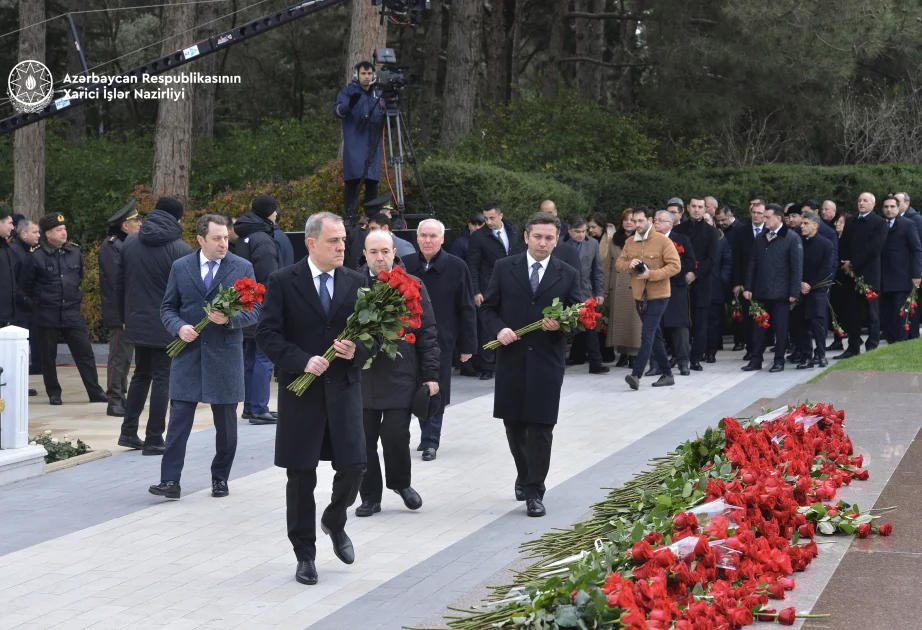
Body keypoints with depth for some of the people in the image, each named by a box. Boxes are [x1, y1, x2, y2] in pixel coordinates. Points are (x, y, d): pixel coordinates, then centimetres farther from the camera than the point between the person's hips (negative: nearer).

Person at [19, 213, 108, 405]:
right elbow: (25, 285, 0)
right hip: (47, 316, -3)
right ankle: (54, 393, 18)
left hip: (72, 312, 3)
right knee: (48, 356, 6)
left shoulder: (75, 252, 2)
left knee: (85, 352, 1)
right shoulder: (36, 257, -10)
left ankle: (95, 391, 6)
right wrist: (39, 300, 7)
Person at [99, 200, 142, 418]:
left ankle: (121, 399, 19)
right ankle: (115, 402, 0)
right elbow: (116, 280, -18)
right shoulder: (111, 245, -12)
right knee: (119, 357, -5)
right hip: (120, 312, -9)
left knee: (125, 356, 13)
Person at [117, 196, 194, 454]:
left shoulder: (130, 243, 4)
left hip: (137, 323, 6)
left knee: (141, 375, 19)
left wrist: (125, 316, 19)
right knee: (162, 379, 1)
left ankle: (128, 431, 19)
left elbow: (119, 285, 10)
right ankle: (154, 439, 3)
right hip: (166, 325, -5)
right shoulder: (181, 250, -13)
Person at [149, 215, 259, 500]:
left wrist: (229, 319, -18)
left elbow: (253, 311, 1)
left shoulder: (243, 268, 0)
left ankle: (220, 478, 21)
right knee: (179, 419, -4)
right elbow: (168, 308, 9)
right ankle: (170, 481, -4)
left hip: (225, 353, 0)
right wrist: (179, 327, -11)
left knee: (226, 423, 7)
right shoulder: (180, 267, 5)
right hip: (188, 352, 0)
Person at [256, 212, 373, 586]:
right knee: (301, 476, 4)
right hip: (301, 390, -2)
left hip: (344, 387, 2)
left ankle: (334, 522, 26)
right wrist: (302, 361, -18)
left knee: (354, 465, -6)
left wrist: (357, 351, -11)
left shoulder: (357, 282, 7)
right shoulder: (283, 282, -3)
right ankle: (305, 554, 16)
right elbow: (267, 334, -7)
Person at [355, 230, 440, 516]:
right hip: (361, 376, 1)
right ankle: (370, 496, 19)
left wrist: (430, 374, 0)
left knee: (396, 435, -5)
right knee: (364, 440, 4)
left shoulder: (413, 286, 4)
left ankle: (401, 483, 22)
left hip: (400, 377, -1)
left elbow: (427, 333, 4)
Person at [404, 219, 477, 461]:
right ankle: (429, 437, 20)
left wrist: (467, 345, -3)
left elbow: (467, 309, -2)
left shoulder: (457, 267, -5)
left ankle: (430, 441, 12)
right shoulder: (405, 265, 1)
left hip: (441, 341, -2)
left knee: (435, 392, 3)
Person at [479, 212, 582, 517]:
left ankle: (534, 492, 3)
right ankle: (525, 476, 35)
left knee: (540, 429, -3)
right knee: (514, 424, 12)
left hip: (547, 362, -1)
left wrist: (561, 324, -16)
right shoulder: (504, 268, 4)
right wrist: (498, 329, -12)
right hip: (511, 359, 1)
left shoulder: (568, 275, 3)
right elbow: (488, 308, 7)